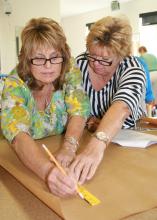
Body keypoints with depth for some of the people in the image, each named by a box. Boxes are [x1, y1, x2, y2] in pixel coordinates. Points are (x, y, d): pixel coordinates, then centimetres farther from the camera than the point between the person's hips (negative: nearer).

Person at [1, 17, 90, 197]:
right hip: (23, 160, -2)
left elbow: (78, 112, -17)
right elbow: (19, 136, -34)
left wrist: (69, 148, -39)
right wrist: (48, 170, -54)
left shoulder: (71, 73, -12)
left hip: (60, 151, 2)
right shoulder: (15, 86, -21)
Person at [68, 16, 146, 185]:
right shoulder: (79, 64, -11)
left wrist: (97, 143, -58)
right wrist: (87, 118, -21)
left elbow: (121, 107, -41)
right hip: (87, 135, 3)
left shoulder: (132, 68, -21)